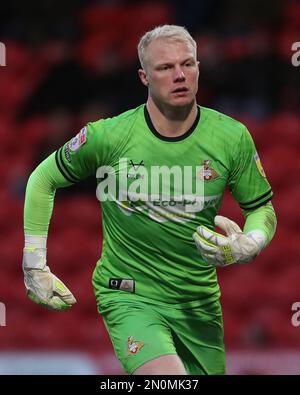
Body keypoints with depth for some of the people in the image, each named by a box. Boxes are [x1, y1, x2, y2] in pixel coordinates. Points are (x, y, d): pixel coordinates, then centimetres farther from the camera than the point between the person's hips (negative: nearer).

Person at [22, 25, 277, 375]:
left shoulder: (232, 138, -4)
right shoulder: (107, 136, -9)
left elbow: (263, 208, 9)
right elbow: (43, 179, 7)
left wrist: (248, 245, -14)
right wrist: (34, 264, 6)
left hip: (199, 303, 4)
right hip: (128, 297, -4)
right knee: (168, 378, -30)